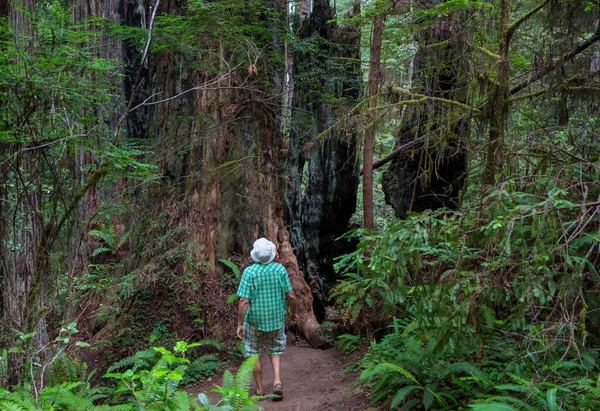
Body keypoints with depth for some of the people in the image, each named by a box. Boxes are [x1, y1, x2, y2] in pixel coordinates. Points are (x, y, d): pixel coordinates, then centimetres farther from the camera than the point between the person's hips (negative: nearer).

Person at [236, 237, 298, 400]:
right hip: (277, 318, 2)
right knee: (275, 351, 20)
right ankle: (277, 381, 0)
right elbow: (290, 295, -5)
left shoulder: (249, 272, -16)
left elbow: (244, 301, -17)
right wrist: (293, 312, 13)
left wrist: (239, 324, -9)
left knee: (254, 353, 14)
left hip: (255, 320, -2)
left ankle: (259, 390, 20)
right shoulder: (280, 269, -9)